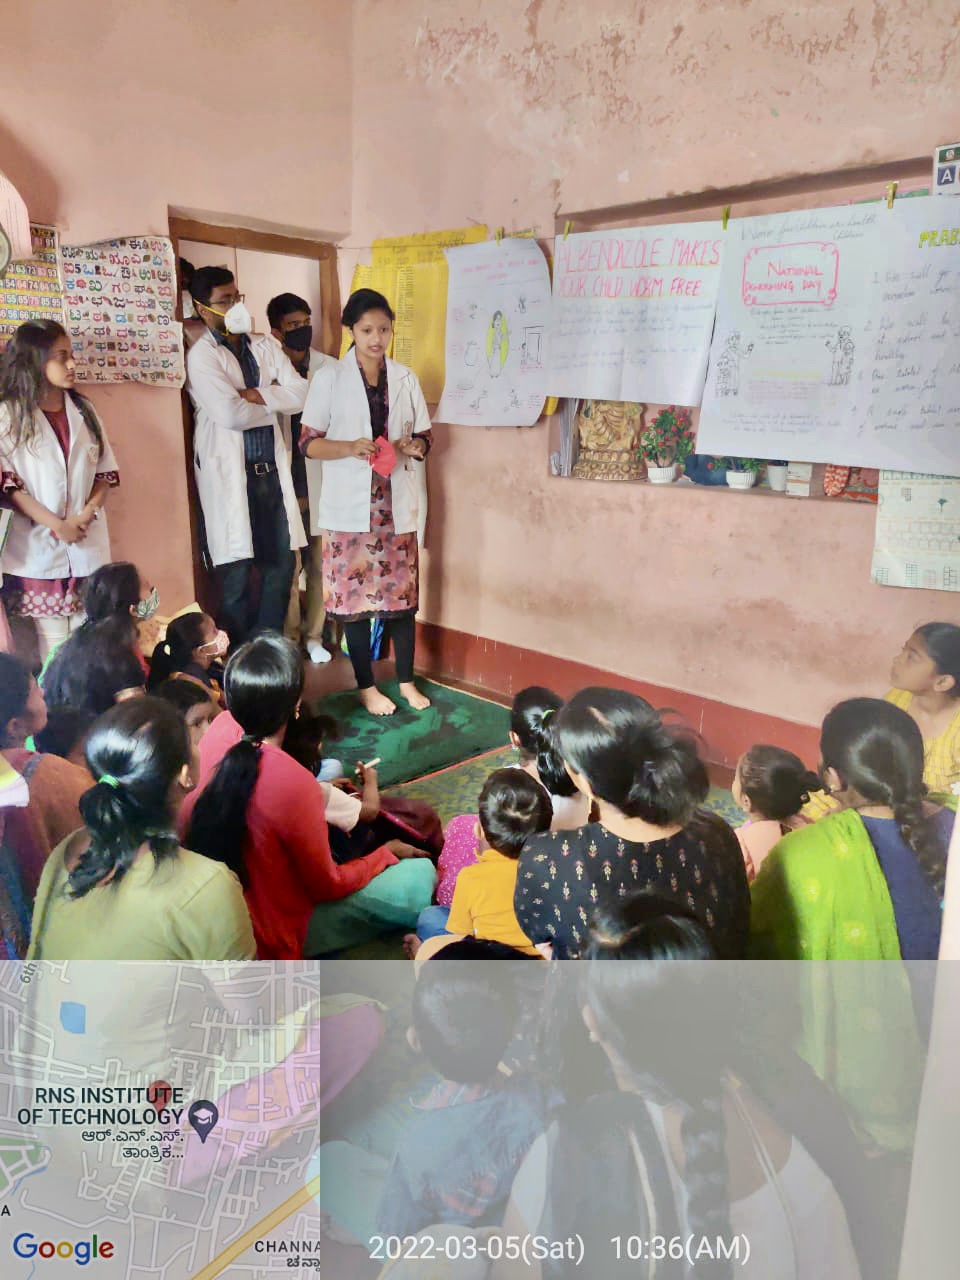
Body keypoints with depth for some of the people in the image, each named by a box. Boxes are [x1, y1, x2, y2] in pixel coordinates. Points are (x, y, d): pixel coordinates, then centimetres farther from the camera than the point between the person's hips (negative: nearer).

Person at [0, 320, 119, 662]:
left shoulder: (83, 410, 10)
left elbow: (104, 471, 9)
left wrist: (87, 513, -7)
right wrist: (56, 525, -14)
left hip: (88, 545, 4)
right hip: (38, 544, -3)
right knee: (54, 641, 1)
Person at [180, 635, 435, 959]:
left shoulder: (221, 727, -17)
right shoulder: (294, 784, -36)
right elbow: (327, 886, -16)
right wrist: (386, 854, -1)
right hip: (268, 935, -7)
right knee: (421, 875, -1)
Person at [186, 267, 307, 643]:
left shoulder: (264, 345, 12)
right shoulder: (201, 355, -6)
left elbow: (300, 394, 1)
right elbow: (230, 414, -18)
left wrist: (255, 395, -12)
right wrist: (274, 404, -2)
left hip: (271, 468, 6)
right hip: (229, 472, -5)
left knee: (281, 564, 10)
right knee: (237, 575, 0)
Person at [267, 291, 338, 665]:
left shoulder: (330, 369, 1)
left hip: (322, 483, 1)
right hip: (283, 486, -1)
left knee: (321, 563, 7)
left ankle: (314, 635, 22)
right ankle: (289, 638, 20)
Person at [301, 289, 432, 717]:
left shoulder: (405, 377, 8)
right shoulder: (330, 378, -1)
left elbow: (424, 436, 12)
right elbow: (308, 442, -2)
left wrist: (415, 447, -11)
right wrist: (351, 448, -19)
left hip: (398, 504, 3)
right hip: (351, 505, -2)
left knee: (402, 592, 6)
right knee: (354, 595, 2)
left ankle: (406, 681, 21)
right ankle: (366, 686, 17)